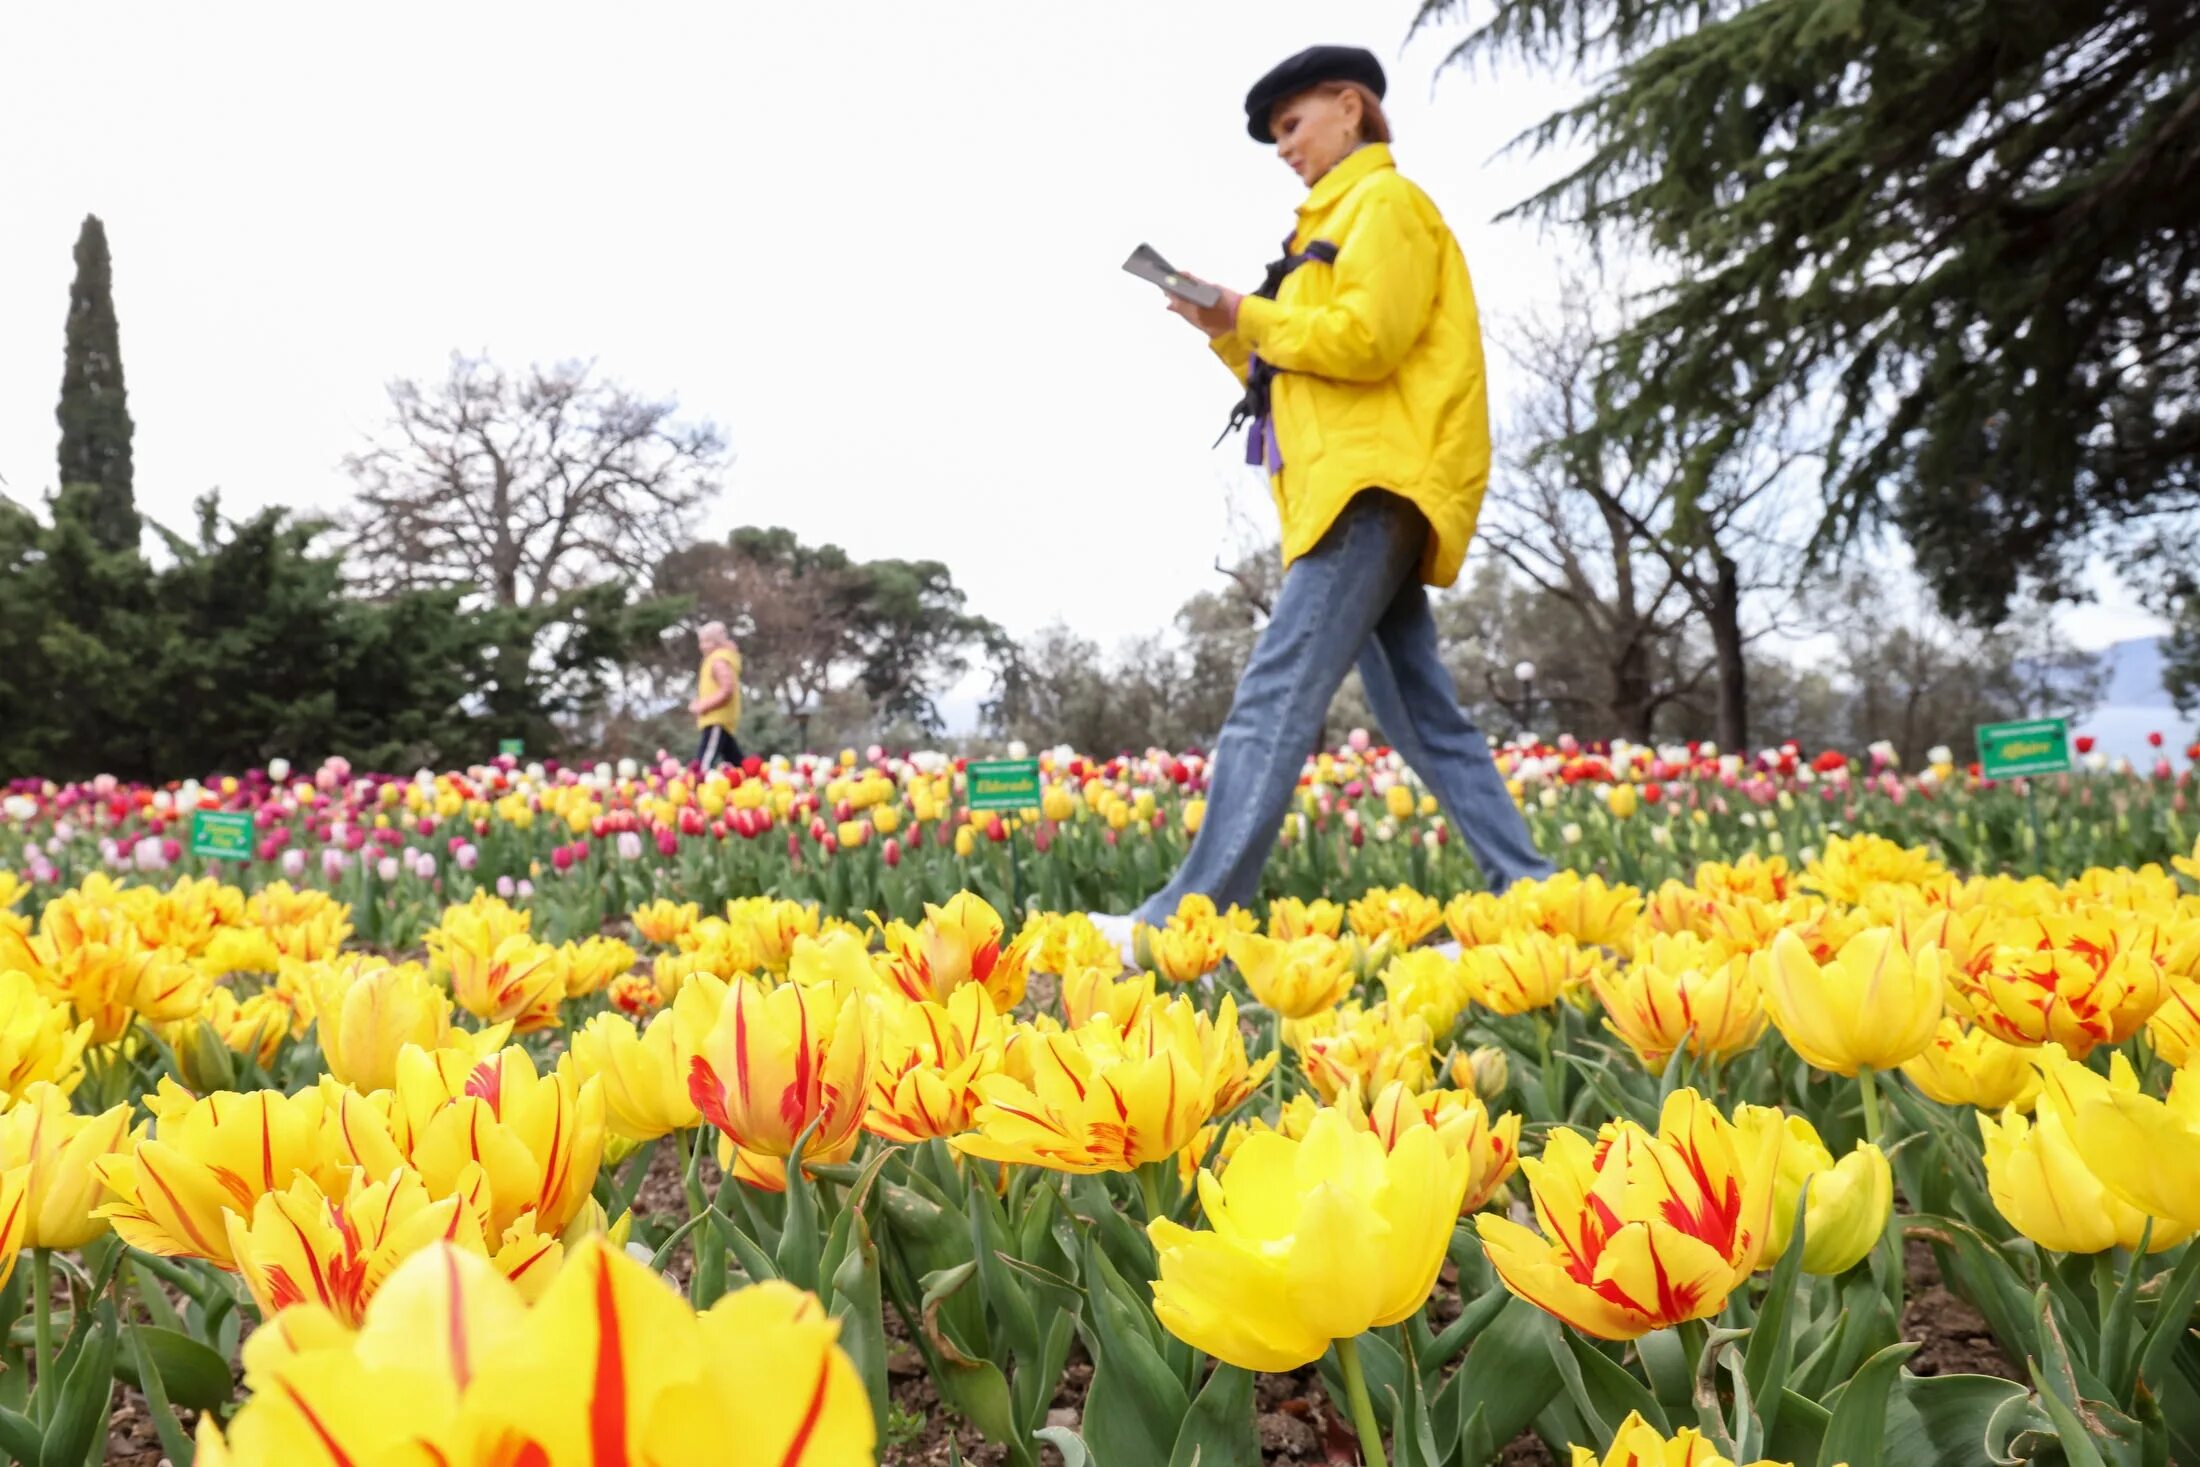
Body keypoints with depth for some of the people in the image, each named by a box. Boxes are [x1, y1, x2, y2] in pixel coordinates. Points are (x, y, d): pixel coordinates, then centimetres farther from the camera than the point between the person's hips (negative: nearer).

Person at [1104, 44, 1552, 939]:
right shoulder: (1340, 225, 28)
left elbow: (1365, 341, -16)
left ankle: (1187, 919, -21)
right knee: (1424, 721, 7)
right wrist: (1228, 335, 12)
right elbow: (1308, 376, 26)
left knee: (1273, 702, -17)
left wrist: (1249, 312, -5)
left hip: (1375, 490, -10)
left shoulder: (1387, 203, 0)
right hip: (1359, 492, 10)